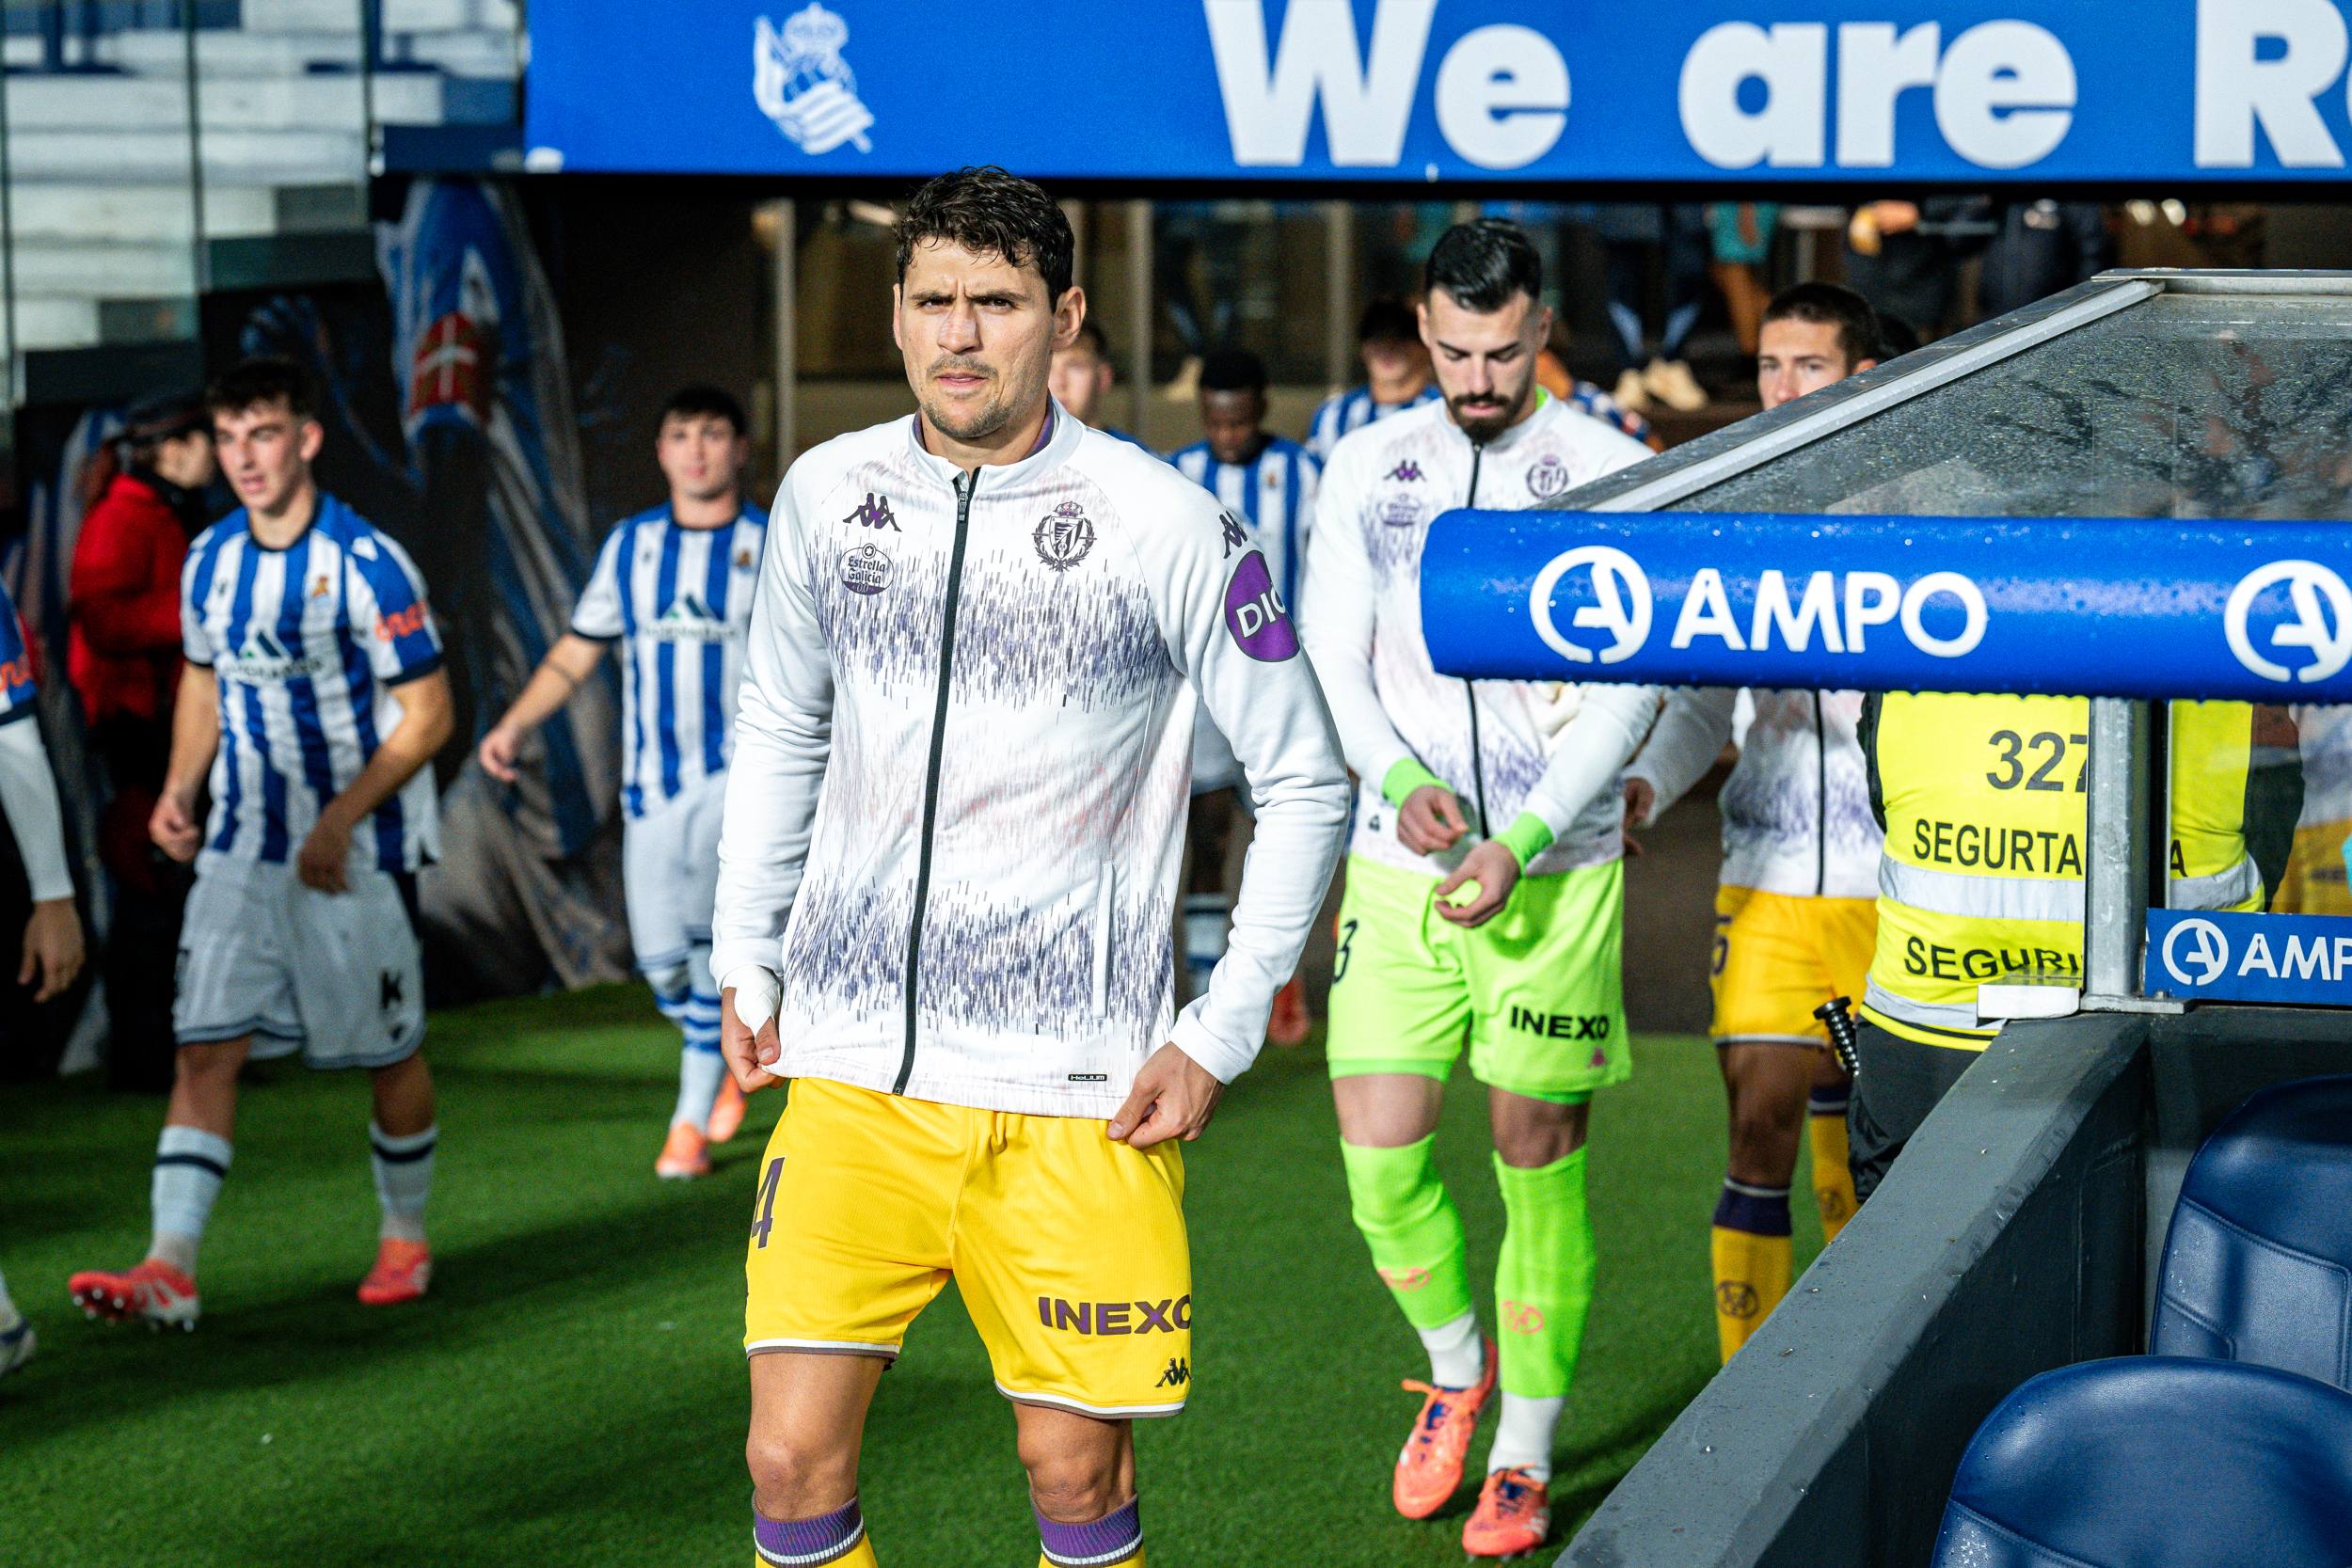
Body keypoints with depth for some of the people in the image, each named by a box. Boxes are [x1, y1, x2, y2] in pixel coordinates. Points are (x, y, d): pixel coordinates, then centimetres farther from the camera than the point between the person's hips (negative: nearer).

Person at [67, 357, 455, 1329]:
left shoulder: (366, 563, -13)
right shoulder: (210, 559, 4)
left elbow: (427, 714, -11)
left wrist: (339, 820, -18)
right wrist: (180, 790, 4)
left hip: (359, 853, -4)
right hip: (239, 849, 5)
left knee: (391, 1054, 8)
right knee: (204, 1049, -6)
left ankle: (405, 1241, 28)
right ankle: (170, 1269, -11)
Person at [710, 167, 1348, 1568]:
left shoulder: (1167, 529, -7)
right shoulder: (826, 494, 5)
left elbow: (1306, 783, 1)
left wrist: (1220, 1037, -3)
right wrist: (746, 956, 15)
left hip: (1074, 1093, -2)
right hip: (852, 1072, 3)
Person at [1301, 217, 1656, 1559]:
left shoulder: (1613, 473, -2)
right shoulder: (1367, 467, 7)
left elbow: (1628, 690, -5)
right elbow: (1329, 654, 7)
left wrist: (1521, 845, -14)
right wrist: (1399, 778, -12)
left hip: (1555, 876, -2)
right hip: (1397, 867, 3)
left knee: (1539, 1165, 1)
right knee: (1379, 1153, -2)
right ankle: (1455, 1368, 27)